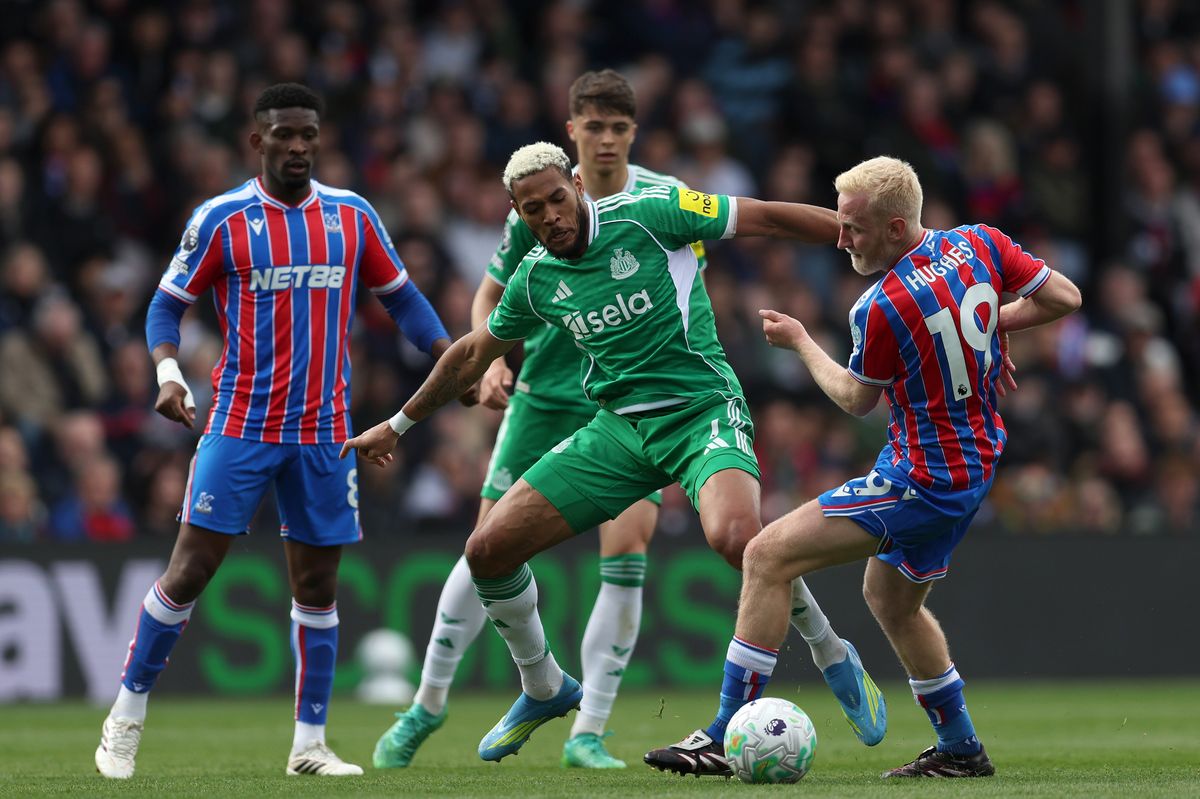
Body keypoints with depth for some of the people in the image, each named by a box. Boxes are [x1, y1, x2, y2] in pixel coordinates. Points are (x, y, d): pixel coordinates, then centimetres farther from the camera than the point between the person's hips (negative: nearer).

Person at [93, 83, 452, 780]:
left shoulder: (352, 216, 6)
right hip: (241, 426, -3)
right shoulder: (220, 220, -3)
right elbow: (168, 304, 2)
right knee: (190, 571, -7)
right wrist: (168, 371, -16)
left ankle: (310, 743, 13)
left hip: (324, 432, 3)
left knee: (318, 586, 5)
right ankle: (127, 717, 5)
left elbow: (401, 297, 15)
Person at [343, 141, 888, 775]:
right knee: (489, 550, -1)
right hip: (619, 428, 6)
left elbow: (767, 218, -7)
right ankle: (544, 690, 23)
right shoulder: (535, 280, 6)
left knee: (735, 536, -36)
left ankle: (832, 655, -10)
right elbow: (473, 354, 23)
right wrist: (397, 426, 31)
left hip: (702, 409, -6)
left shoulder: (646, 214, -10)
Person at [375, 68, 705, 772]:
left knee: (627, 551, -14)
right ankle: (429, 701, 19)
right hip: (545, 392, 1)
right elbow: (491, 296, 9)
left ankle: (589, 732, -5)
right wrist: (492, 359, -9)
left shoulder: (666, 201, -3)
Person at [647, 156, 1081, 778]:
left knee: (768, 556, -9)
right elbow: (1065, 297, 4)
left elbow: (857, 400, -4)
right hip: (976, 464, 9)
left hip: (922, 481, -9)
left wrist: (800, 342, 9)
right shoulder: (979, 244, -4)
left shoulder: (880, 309, -22)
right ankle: (960, 750, 32)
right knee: (890, 599, 28)